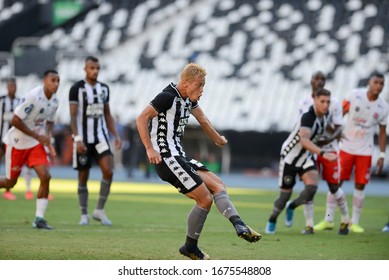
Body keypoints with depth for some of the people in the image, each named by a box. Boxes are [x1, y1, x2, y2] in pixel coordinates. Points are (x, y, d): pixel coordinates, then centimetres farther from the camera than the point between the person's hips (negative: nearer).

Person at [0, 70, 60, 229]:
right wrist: (37, 136, -22)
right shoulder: (33, 97, -24)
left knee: (45, 177, -12)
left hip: (36, 144, 6)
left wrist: (48, 141, -1)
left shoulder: (54, 101, -1)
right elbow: (15, 121, -23)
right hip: (17, 143, -6)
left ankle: (39, 219, -8)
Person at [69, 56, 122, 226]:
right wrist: (77, 139, -19)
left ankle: (99, 210, -2)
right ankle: (84, 214, 13)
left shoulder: (104, 88, 10)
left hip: (100, 137, 4)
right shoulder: (77, 89, -6)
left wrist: (116, 135, 9)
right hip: (83, 138, -4)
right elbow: (73, 116, -9)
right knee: (83, 177, 2)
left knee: (108, 171, -14)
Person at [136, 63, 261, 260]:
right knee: (205, 199, -11)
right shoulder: (168, 97, -13)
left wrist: (218, 139, 49)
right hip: (167, 158, -10)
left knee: (218, 185, 0)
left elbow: (202, 119, 34)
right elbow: (141, 119, -18)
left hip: (179, 157, 10)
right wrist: (149, 149, -26)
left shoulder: (188, 98, 15)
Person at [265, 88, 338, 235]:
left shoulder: (326, 115, -5)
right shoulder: (308, 117, -30)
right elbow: (304, 140, -48)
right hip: (290, 157, -6)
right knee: (285, 194, 0)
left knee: (312, 187, -18)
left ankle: (292, 207, 14)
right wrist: (323, 153, -57)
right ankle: (272, 220, 29)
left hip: (307, 157, 6)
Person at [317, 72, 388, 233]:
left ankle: (354, 222, 12)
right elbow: (339, 114, -3)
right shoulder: (355, 95, -9)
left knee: (360, 186, 2)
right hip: (346, 147, -2)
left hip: (365, 151, 2)